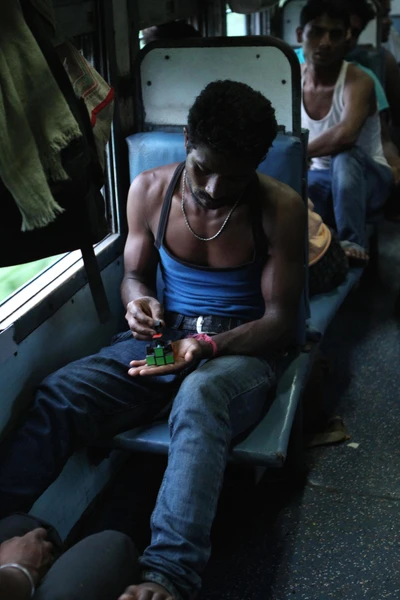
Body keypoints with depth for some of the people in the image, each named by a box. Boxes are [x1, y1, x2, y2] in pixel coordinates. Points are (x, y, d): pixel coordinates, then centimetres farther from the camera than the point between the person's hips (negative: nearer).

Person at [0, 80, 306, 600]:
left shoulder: (281, 209, -10)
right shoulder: (150, 190, -1)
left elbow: (280, 319, -7)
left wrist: (210, 346, -25)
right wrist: (138, 301, -13)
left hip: (243, 348, -3)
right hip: (162, 335, 3)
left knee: (199, 397, -42)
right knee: (57, 393, -26)